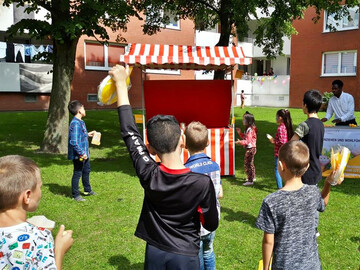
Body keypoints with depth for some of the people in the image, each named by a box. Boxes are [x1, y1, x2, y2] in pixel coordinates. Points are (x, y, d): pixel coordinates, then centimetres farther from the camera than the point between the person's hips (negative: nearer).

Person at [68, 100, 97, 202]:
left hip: (84, 153, 10)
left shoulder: (80, 122, 8)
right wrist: (81, 153, -25)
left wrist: (88, 134, 18)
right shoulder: (75, 123, -23)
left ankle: (87, 190, 42)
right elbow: (74, 142, -27)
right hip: (78, 155, -10)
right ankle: (75, 194, 17)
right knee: (77, 173, 3)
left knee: (86, 171, 23)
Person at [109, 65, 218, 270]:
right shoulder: (203, 183, -25)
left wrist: (121, 84, -4)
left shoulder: (148, 175, -19)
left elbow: (130, 132, -11)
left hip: (155, 252, 2)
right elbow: (212, 224, -11)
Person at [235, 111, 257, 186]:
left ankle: (250, 181, -5)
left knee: (247, 164, -8)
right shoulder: (248, 129, 11)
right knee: (250, 163, 22)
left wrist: (240, 142, -36)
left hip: (250, 149, -11)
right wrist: (240, 133, 13)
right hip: (251, 148, 11)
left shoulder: (250, 130, -21)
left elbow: (248, 141, -27)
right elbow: (245, 137, 20)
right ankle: (252, 177, 36)